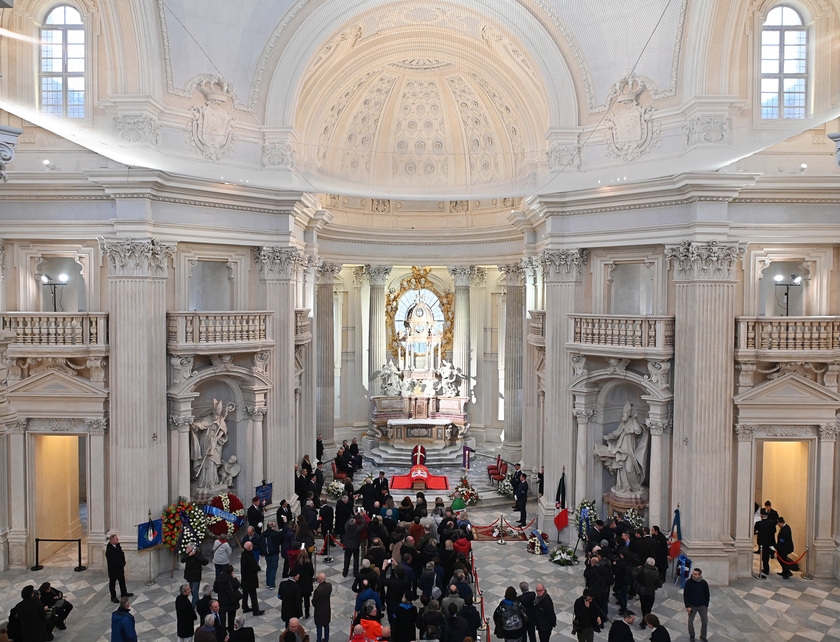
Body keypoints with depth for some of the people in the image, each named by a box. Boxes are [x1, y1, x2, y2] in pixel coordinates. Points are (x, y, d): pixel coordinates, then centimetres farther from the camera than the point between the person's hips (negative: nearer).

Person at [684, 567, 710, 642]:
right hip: (692, 606, -1)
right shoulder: (689, 582, -16)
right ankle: (691, 635, 35)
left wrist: (706, 606, 0)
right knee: (691, 621, 13)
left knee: (705, 621, 6)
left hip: (702, 606, 1)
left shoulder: (704, 583, -10)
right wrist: (687, 606, -14)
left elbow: (707, 595, 2)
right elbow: (685, 595, -11)